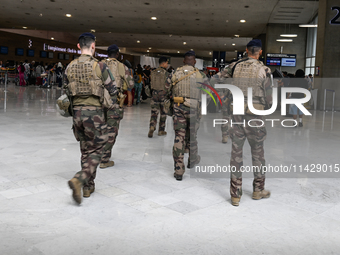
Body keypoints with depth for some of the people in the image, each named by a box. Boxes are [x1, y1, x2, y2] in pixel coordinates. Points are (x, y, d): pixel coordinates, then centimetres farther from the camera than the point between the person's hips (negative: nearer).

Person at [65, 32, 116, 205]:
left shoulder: (70, 67, 4)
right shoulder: (99, 66, -9)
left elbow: (68, 91, 11)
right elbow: (112, 89, -1)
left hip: (77, 112, 5)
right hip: (94, 112, -5)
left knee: (85, 150, 16)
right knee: (96, 150, 5)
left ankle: (88, 186, 21)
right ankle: (79, 179, -15)